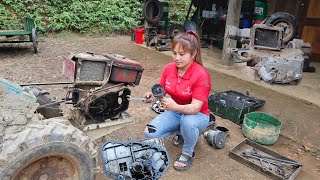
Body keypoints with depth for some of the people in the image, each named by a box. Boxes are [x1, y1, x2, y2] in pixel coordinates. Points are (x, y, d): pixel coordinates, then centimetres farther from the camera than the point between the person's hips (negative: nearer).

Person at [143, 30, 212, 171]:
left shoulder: (201, 75, -26)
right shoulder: (168, 68, -11)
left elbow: (195, 108, -30)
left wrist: (175, 107, -49)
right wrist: (152, 96, -26)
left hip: (197, 115, -4)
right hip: (175, 112, 5)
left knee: (187, 121, -40)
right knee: (150, 133, -14)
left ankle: (188, 153, -6)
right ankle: (182, 132, 13)